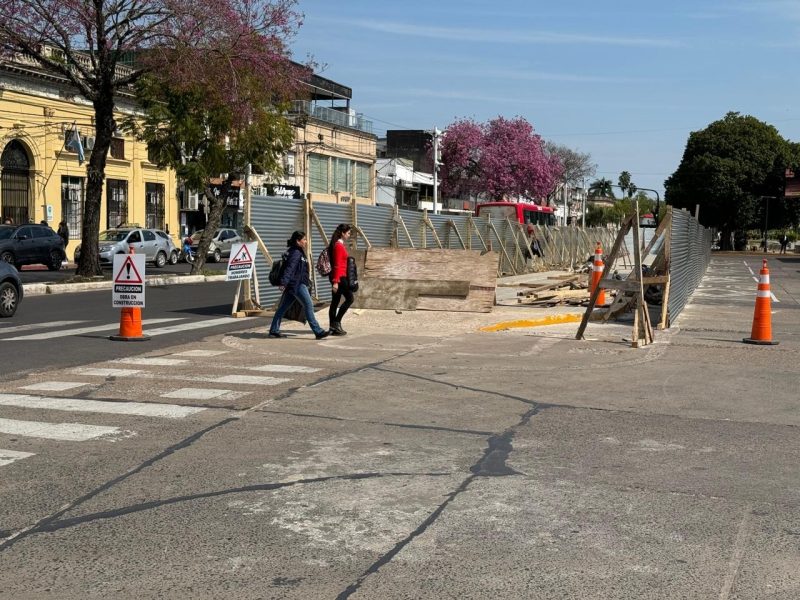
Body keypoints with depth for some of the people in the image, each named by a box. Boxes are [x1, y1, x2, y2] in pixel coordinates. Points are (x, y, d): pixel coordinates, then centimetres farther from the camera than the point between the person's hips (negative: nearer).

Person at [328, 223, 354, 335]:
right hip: (340, 277, -10)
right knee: (349, 298, -4)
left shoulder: (340, 245, 15)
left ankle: (334, 327, 10)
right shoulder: (339, 246, -14)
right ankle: (336, 322, -4)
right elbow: (337, 265, -19)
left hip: (339, 277, 10)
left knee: (335, 301, 8)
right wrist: (336, 281, -21)